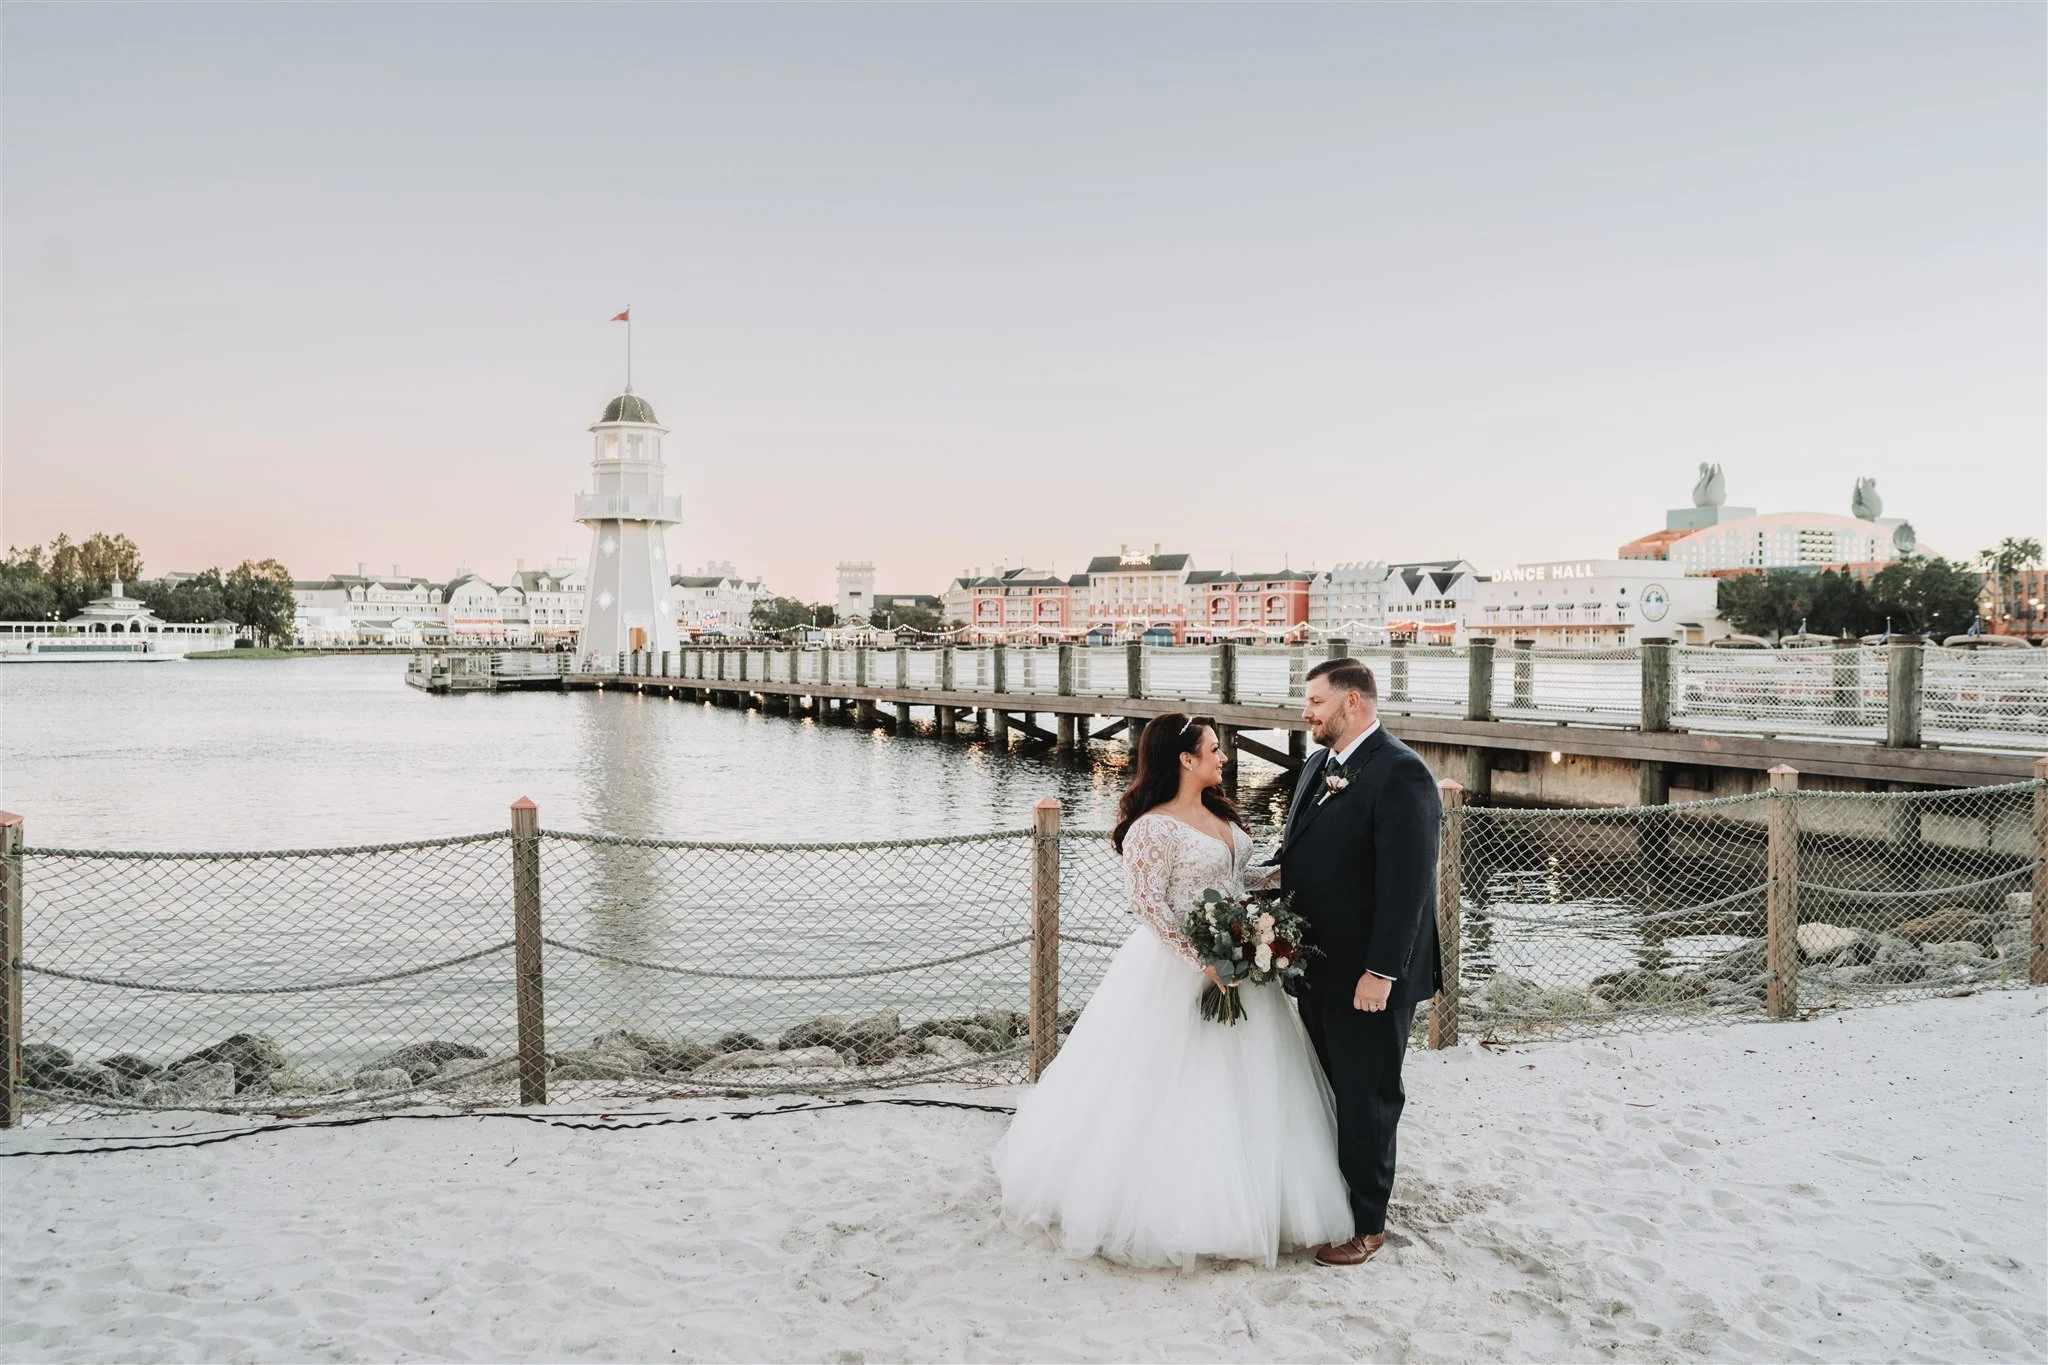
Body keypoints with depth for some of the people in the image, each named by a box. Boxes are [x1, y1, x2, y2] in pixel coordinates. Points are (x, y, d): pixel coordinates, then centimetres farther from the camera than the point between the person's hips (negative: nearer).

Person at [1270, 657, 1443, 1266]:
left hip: (1368, 976, -8)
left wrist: (1381, 971, -23)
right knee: (1326, 1091, 19)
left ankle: (1367, 1223, 21)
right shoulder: (1318, 767, 11)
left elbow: (1408, 882, -22)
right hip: (1317, 967, 8)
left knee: (1367, 1099, 6)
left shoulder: (1400, 774, -19)